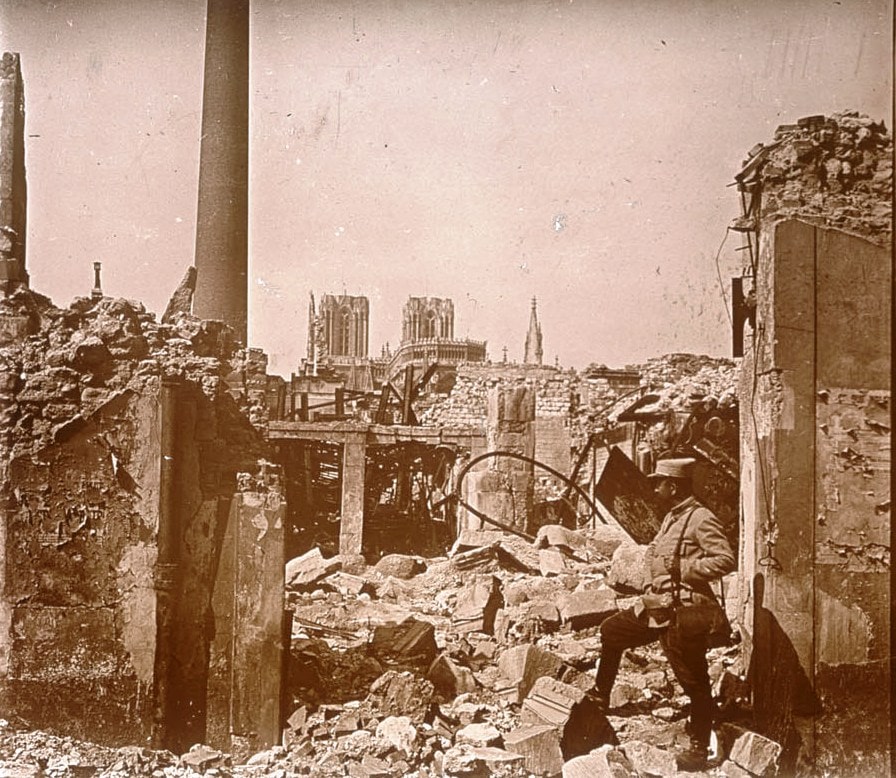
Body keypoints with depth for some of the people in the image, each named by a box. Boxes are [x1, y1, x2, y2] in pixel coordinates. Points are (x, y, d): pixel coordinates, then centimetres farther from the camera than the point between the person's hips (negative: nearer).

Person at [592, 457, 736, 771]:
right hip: (658, 606, 10)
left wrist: (683, 569, -21)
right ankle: (599, 701, 29)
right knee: (611, 631, 18)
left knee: (694, 682, 0)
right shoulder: (672, 518, 15)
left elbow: (726, 559, -22)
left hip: (685, 613, -10)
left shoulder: (702, 519, -14)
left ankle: (699, 749, 12)